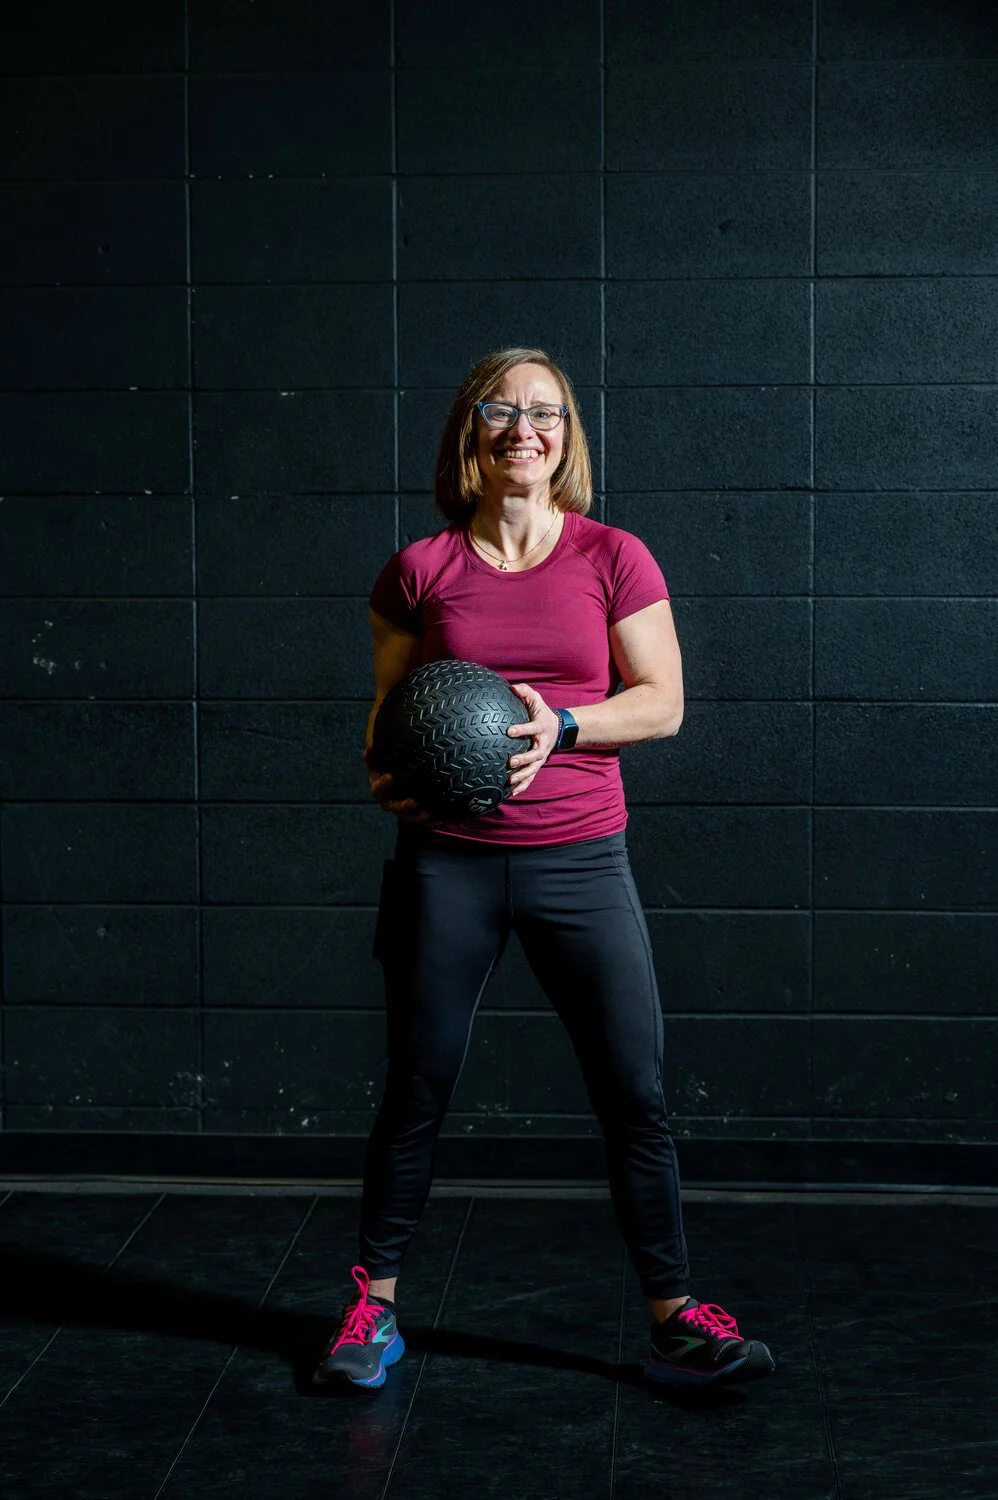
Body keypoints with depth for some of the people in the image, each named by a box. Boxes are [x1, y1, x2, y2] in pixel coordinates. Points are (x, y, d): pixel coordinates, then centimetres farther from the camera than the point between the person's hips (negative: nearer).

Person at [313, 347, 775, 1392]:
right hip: (448, 860, 0)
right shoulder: (420, 572, 3)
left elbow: (663, 703, 0)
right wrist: (385, 776, -10)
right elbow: (387, 709, 11)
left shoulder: (614, 560, 1)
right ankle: (373, 1309, 25)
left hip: (579, 861, 0)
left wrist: (559, 725, -15)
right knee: (415, 1094, 8)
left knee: (636, 1098, 1)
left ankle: (673, 1317, 15)